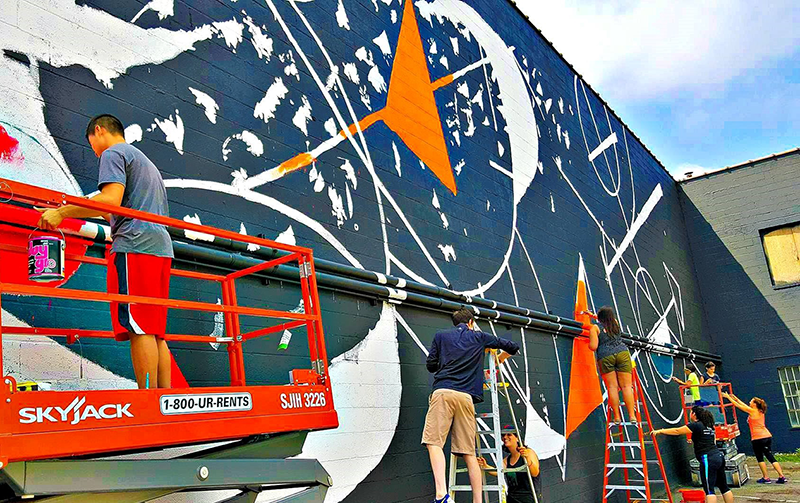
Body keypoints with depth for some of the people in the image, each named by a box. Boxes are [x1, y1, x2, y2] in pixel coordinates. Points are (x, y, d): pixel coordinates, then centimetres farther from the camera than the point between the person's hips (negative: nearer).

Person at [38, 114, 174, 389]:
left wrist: (61, 212, -8)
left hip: (134, 245, -9)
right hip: (161, 245, 9)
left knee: (138, 327, -14)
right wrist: (111, 217, 42)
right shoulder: (146, 162, 33)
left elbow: (111, 199, -12)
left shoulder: (113, 153, 5)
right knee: (155, 332, 4)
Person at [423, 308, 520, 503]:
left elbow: (431, 365, 20)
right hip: (466, 397, 2)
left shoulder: (440, 336, 19)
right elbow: (513, 346, 29)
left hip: (443, 392, -2)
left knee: (434, 442, -11)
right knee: (469, 453, 6)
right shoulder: (479, 337, 22)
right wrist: (497, 361, 48)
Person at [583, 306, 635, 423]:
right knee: (626, 386, 0)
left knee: (612, 387, 0)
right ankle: (632, 416, -4)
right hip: (622, 353, 2)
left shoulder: (595, 328, 2)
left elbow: (593, 347, -5)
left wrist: (589, 343, 17)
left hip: (605, 357, -2)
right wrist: (592, 314, 49)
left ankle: (617, 417, -1)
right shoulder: (615, 323, 16)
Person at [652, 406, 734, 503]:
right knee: (723, 487, 14)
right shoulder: (709, 426, 17)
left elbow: (677, 431, -8)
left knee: (709, 490, -9)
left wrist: (659, 431, -3)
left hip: (708, 459, -9)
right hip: (719, 456, 9)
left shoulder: (696, 425, -8)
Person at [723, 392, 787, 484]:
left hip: (758, 438, -7)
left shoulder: (752, 411, -7)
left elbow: (738, 405, -3)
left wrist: (728, 397, 5)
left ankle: (766, 478, 5)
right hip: (767, 436, 7)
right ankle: (781, 477, 6)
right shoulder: (760, 412, 15)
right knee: (770, 457, 9)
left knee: (760, 458, 5)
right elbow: (745, 405, 26)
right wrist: (736, 398, 31)